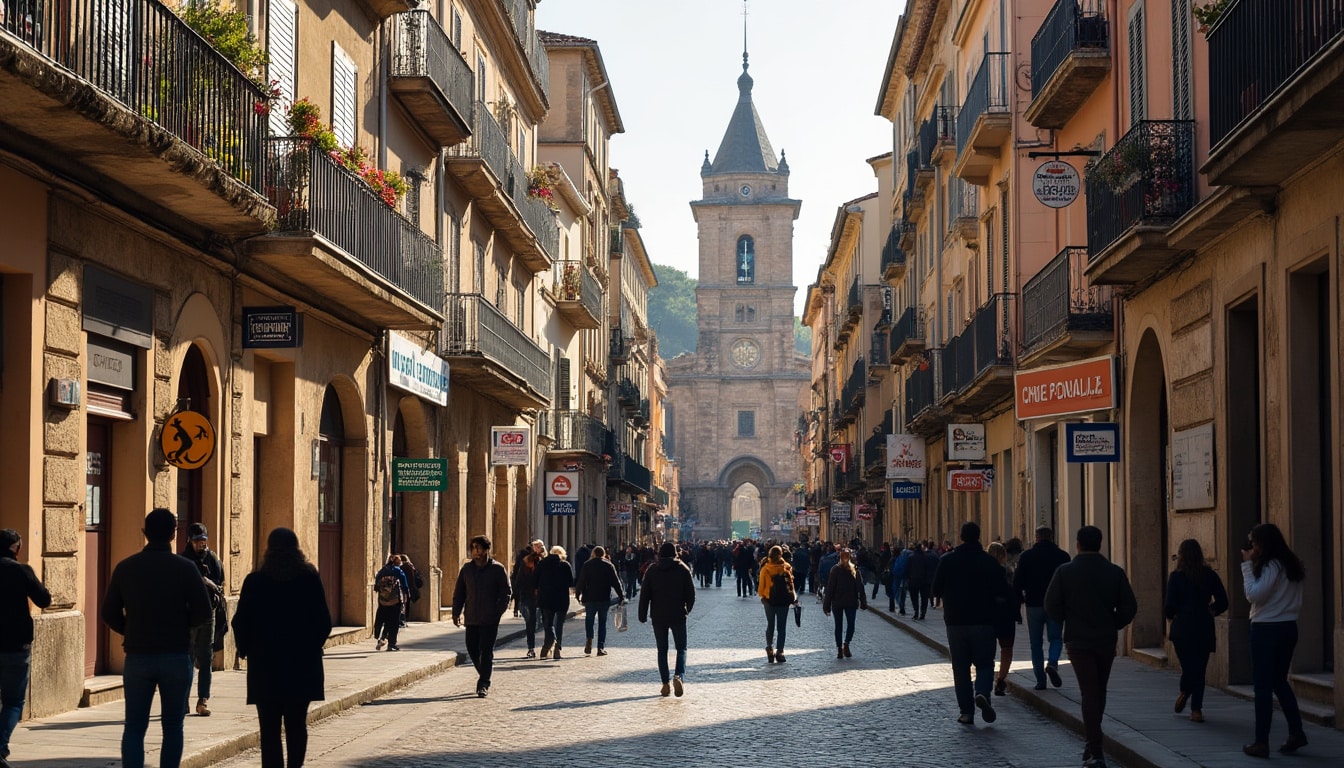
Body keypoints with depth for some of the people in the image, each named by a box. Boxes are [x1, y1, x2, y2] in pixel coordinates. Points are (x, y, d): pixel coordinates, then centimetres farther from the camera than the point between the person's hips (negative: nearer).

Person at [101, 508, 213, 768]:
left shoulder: (125, 568, 1)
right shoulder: (185, 568, -6)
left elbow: (109, 613, 2)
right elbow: (203, 612, -8)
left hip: (137, 656, 1)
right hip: (176, 656, -1)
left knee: (134, 728, 5)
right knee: (172, 727, 9)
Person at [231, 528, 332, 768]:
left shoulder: (255, 581, -5)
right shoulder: (310, 578, -2)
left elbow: (240, 622, -5)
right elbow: (324, 622, -1)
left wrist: (245, 649, 12)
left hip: (265, 665, -1)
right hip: (303, 665, 1)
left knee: (269, 728, 2)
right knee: (297, 725, 13)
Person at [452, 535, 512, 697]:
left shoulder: (497, 569, -2)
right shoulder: (466, 568, 8)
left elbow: (506, 593, -1)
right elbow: (459, 593, 13)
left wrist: (498, 612, -11)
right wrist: (456, 613, 3)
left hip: (490, 619, -4)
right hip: (471, 618, 4)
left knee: (486, 651, -5)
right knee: (472, 649, 7)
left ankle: (484, 684, 1)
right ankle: (484, 677, 28)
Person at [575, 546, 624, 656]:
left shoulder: (587, 565, 0)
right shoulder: (609, 565, 0)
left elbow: (581, 581, -1)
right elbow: (616, 582, -1)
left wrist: (577, 594, 11)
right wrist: (621, 596, 5)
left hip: (589, 598, 0)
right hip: (604, 599, 0)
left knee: (589, 618, 16)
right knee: (602, 622, 6)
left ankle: (589, 638, -8)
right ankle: (601, 647, 2)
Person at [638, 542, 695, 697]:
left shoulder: (652, 570, 2)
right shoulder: (682, 569, -1)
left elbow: (644, 594, -1)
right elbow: (691, 593, 1)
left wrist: (643, 615, 4)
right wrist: (687, 609, 18)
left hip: (658, 616, 1)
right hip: (678, 615, -1)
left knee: (662, 650, 9)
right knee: (681, 648, 6)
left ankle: (665, 684, 5)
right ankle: (679, 675, -18)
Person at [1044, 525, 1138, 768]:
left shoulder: (1065, 572, -7)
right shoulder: (1115, 572, -2)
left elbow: (1051, 605, -7)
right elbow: (1129, 607, -5)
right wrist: (1113, 626, 10)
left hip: (1078, 641, -2)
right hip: (1106, 641, 2)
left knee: (1089, 694, -3)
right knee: (1099, 692, 18)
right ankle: (1092, 743, 26)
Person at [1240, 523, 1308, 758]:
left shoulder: (1272, 566, -17)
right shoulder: (1291, 564, 10)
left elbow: (1254, 595, -20)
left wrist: (1247, 565, -15)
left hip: (1267, 630, -9)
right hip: (1288, 627, 9)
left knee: (1263, 686, -2)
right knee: (1279, 681, 20)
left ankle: (1261, 743, 0)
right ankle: (1296, 732, 18)